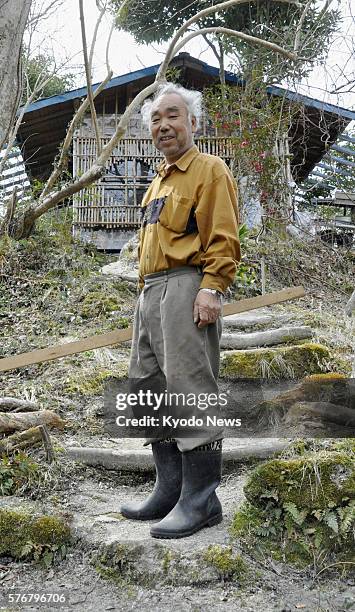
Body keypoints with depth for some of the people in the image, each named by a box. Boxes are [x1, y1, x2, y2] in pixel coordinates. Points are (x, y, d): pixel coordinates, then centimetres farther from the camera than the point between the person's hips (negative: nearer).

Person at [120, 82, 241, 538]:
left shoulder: (209, 169, 0)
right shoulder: (158, 181, 26)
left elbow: (223, 237, -11)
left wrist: (211, 288, -22)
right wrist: (147, 293, 20)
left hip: (186, 286, -9)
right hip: (151, 294, 10)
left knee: (190, 389, -11)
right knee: (150, 388, 8)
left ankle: (200, 500, -4)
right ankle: (170, 490, 16)